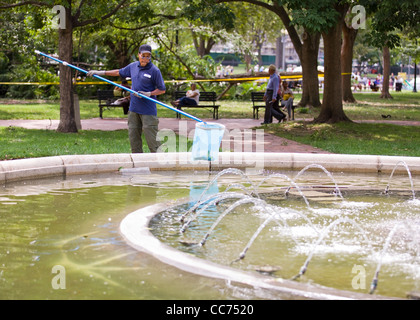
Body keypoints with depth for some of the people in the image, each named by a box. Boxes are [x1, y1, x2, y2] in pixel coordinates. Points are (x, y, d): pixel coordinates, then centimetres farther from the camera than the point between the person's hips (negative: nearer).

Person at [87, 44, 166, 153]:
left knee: (151, 136, -9)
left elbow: (162, 90, -4)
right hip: (134, 109, 6)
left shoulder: (154, 70, -7)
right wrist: (101, 72, 27)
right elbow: (119, 72, 27)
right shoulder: (133, 66, 10)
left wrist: (149, 94, -19)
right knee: (133, 136, 8)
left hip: (148, 111, -6)